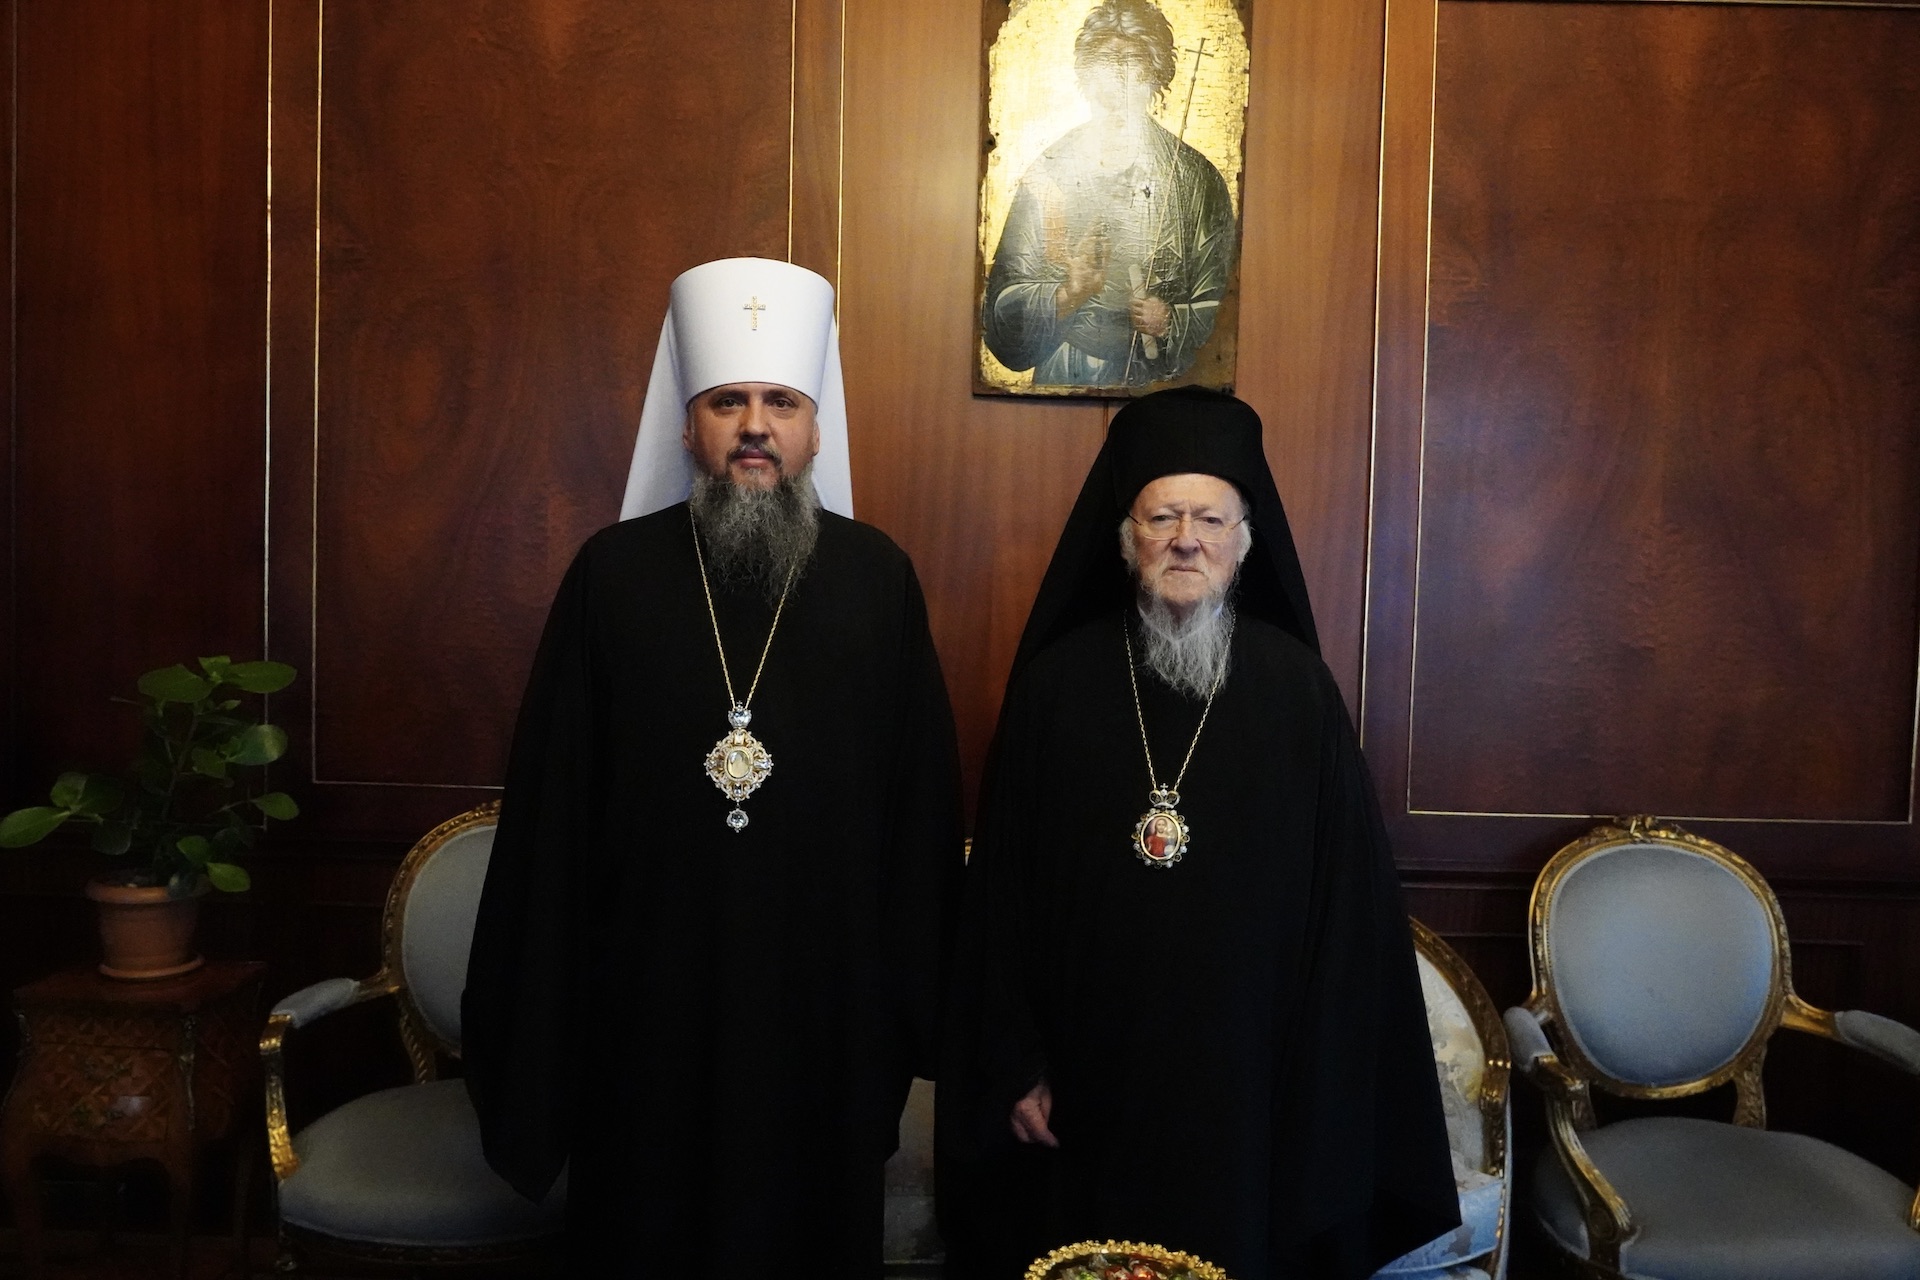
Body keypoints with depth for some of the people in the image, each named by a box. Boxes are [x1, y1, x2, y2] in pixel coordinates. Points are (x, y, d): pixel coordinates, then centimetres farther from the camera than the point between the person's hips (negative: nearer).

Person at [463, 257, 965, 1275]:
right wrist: (533, 1010, 0)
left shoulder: (878, 579, -2)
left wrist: (911, 995, -1)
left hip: (823, 992, 1)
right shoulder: (613, 572, -2)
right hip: (646, 992, 0)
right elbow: (548, 800, 0)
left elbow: (925, 799, 0)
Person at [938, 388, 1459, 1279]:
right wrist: (1015, 1065, -1)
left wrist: (1325, 1079, -2)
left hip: (1248, 1085, 0)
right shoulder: (1059, 681, -3)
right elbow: (1002, 888, 0)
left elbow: (1347, 900, -2)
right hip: (1087, 1085, 1)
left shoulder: (1297, 688, -4)